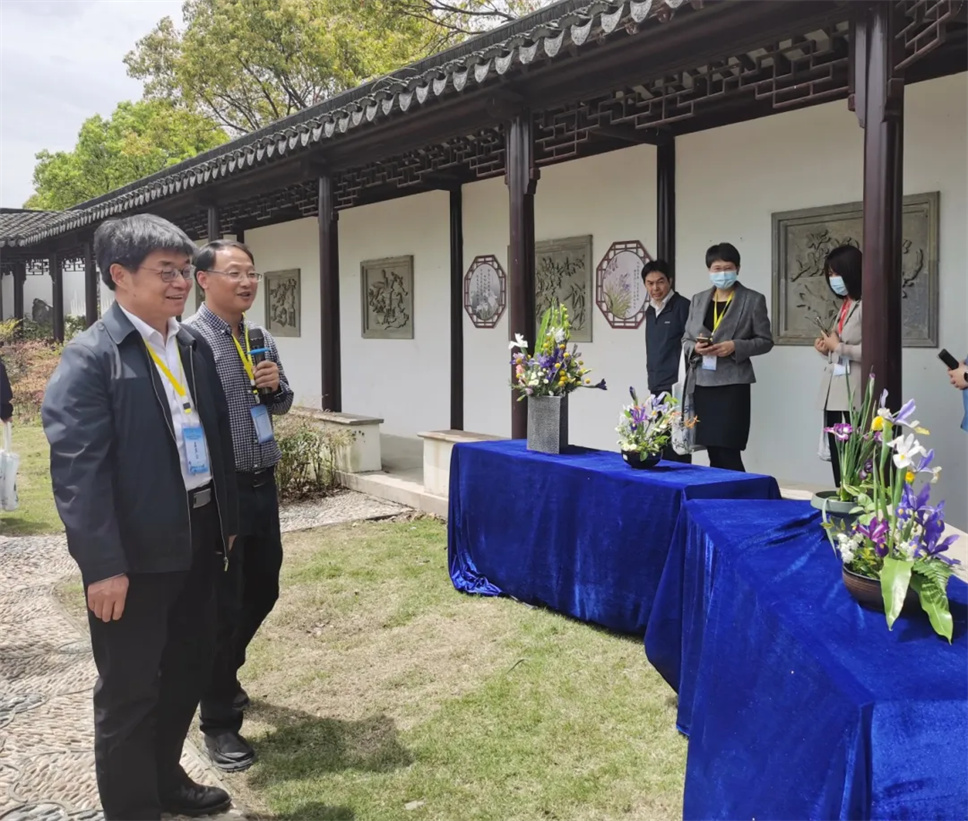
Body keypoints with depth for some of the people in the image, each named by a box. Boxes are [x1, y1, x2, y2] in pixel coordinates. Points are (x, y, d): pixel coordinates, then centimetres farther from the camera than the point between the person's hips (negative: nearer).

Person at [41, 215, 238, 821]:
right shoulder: (90, 356, -13)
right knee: (129, 691, 7)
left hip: (198, 541, 8)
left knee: (189, 668, 20)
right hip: (135, 554, -7)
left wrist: (227, 521, 14)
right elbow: (76, 467, -18)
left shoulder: (195, 346, 8)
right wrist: (103, 565, -20)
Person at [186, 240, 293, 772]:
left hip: (263, 486, 7)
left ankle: (222, 672, 45)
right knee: (223, 605, 2)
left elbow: (282, 405, 20)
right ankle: (219, 724, 19)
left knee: (263, 590, 18)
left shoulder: (261, 339, 9)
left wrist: (276, 386, -4)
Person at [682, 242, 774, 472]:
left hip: (732, 384, -4)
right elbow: (686, 339, 14)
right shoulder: (698, 300, 13)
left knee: (728, 454, -8)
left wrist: (735, 346, -16)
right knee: (714, 454, 8)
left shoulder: (753, 300, 0)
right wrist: (695, 348, -8)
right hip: (703, 384, 5)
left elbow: (765, 341, -1)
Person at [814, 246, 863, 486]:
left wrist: (838, 346, -9)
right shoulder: (844, 305, 18)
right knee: (837, 457, 9)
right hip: (834, 394, 9)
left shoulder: (866, 305, -9)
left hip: (855, 396, -9)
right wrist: (827, 350, 7)